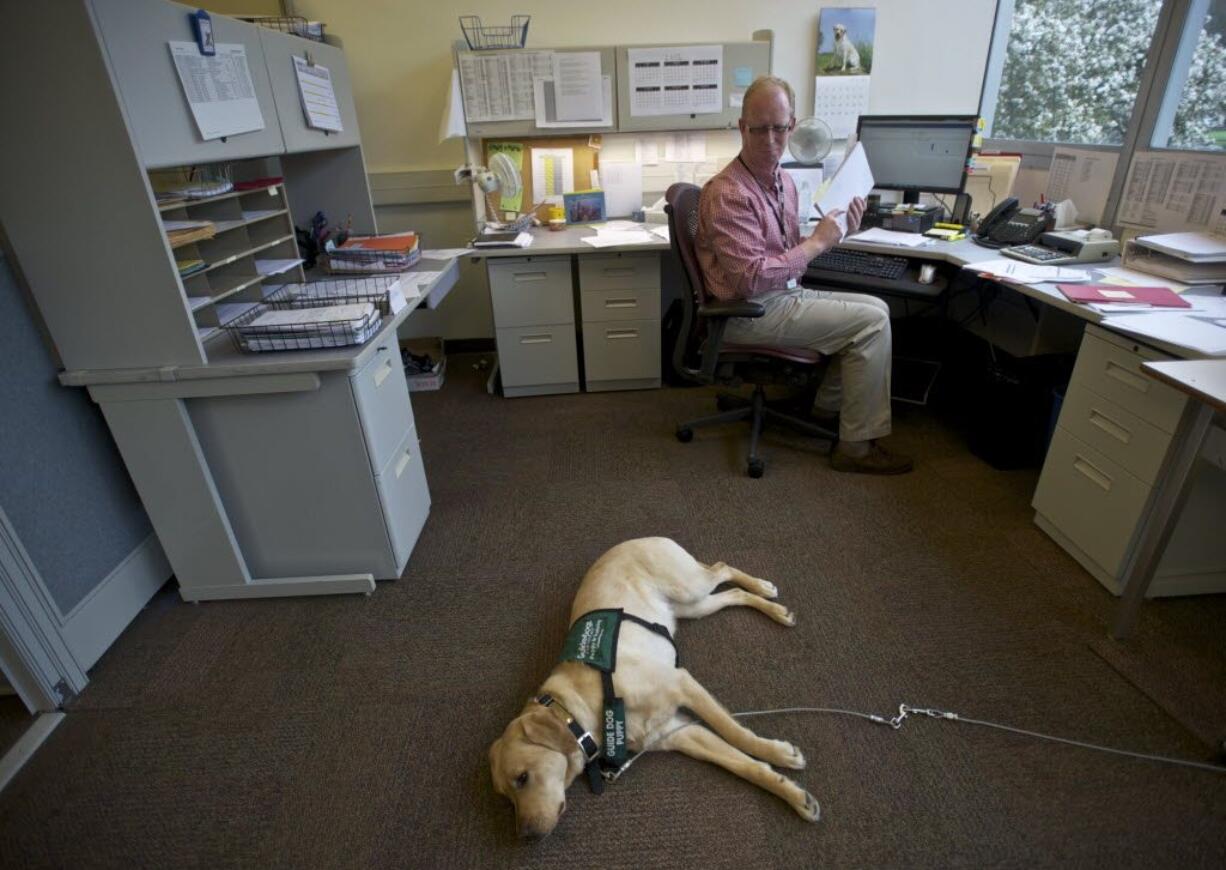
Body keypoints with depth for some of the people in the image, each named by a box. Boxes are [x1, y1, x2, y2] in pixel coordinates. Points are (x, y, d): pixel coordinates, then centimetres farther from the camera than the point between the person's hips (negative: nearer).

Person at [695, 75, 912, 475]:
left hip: (783, 294, 10)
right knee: (872, 321, -12)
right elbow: (751, 278, -27)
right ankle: (857, 445, -4)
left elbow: (791, 253, 15)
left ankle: (830, 403, 23)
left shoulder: (783, 180, 10)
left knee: (875, 307, 12)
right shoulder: (728, 194, -20)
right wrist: (817, 242, -18)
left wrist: (836, 231, -1)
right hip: (749, 313, -10)